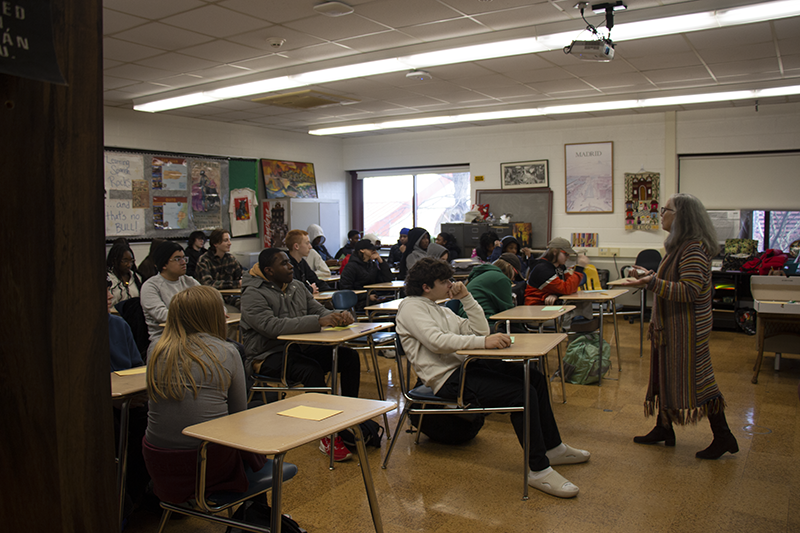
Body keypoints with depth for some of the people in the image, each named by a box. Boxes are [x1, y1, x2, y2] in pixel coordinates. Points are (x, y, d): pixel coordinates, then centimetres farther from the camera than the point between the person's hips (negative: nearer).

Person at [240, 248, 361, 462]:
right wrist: (318, 322, -35)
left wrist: (339, 317, -14)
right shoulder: (253, 295, -12)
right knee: (312, 370, -34)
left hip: (298, 349, 7)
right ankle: (328, 437, -25)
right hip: (267, 356, -7)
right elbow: (273, 326, -28)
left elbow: (319, 310, 12)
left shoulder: (297, 286, 12)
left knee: (349, 356, -11)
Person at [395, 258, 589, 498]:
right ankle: (539, 470, -14)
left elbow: (480, 330, 15)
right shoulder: (411, 307, -6)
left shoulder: (441, 309, 21)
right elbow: (437, 341, -23)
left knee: (535, 379, 3)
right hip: (447, 378, -9)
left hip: (465, 365, 9)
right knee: (522, 393, -23)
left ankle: (552, 448, 17)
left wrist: (466, 297, 6)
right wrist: (484, 342, -29)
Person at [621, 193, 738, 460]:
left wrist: (652, 283, -33)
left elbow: (690, 291, -28)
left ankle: (723, 437, 9)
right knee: (666, 375, 15)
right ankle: (663, 429, 27)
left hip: (687, 326, -10)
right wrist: (650, 275, 24)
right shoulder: (681, 245, 12)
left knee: (694, 380, -3)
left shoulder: (694, 249, -20)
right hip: (672, 325, 10)